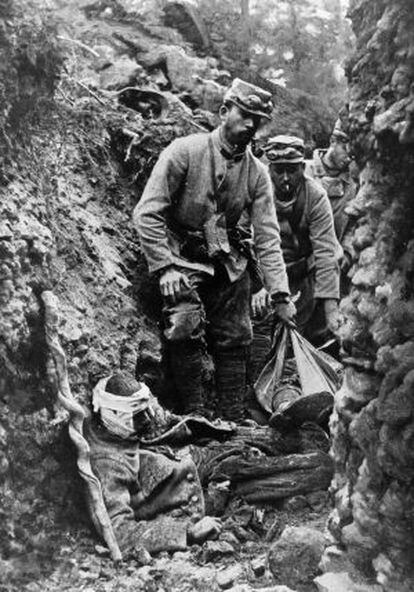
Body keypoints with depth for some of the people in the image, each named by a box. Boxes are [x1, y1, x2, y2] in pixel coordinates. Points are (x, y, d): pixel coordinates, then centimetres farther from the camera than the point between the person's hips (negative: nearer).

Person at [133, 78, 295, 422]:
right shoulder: (184, 152, -9)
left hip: (230, 265, 4)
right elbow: (147, 213, -13)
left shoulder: (257, 173, 3)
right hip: (184, 260, -4)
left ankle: (234, 423, 16)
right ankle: (195, 416, -8)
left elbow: (267, 236, -1)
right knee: (186, 330, -21)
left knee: (235, 341, 4)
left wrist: (279, 293, -10)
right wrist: (164, 267, -21)